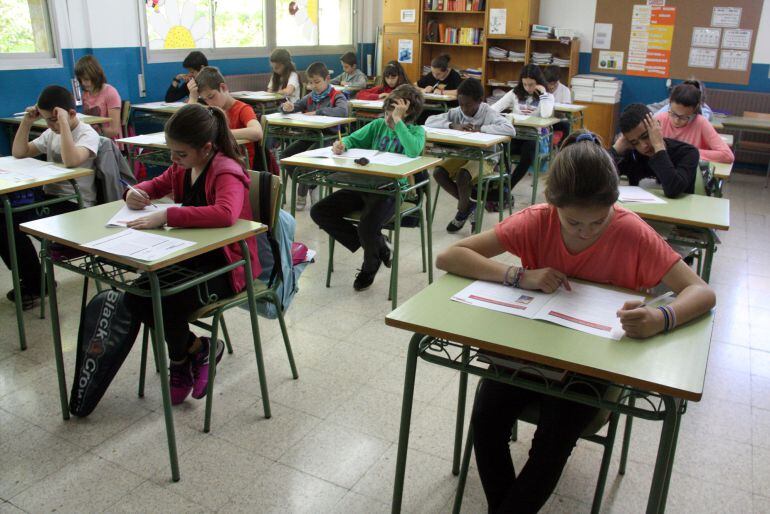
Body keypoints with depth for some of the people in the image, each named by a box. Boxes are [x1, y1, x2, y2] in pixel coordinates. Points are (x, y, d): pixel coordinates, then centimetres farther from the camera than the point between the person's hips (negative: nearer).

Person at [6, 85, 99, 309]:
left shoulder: (87, 134, -9)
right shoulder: (51, 134, 14)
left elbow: (71, 161, -29)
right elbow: (19, 153, 13)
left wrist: (63, 122, -26)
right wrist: (27, 121, 4)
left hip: (74, 206, -8)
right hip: (48, 196, 8)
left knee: (10, 224, -22)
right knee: (5, 215, -12)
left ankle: (36, 285, -2)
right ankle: (30, 279, 4)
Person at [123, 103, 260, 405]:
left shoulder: (226, 171, -20)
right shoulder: (183, 167, 6)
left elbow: (225, 213, -42)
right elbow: (156, 185, 24)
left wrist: (167, 216, -42)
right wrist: (135, 192, -1)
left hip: (227, 263, -8)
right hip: (192, 256, 8)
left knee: (168, 304, -27)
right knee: (135, 298, -12)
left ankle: (180, 359, 10)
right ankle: (196, 348, 8)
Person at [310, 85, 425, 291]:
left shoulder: (417, 131, -1)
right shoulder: (379, 125, 13)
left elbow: (414, 150, -22)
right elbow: (353, 139, 12)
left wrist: (397, 121, -18)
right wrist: (342, 144, -11)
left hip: (392, 190, -6)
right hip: (365, 184, 6)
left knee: (367, 226, -33)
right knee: (319, 212, -4)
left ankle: (370, 266, 6)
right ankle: (376, 245, 5)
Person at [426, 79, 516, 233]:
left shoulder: (489, 114, -15)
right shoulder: (457, 112, -4)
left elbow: (510, 130, -32)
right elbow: (429, 121, -9)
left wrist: (479, 129, -32)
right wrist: (453, 125, -25)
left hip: (484, 158, -5)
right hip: (462, 155, 5)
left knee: (462, 176, -32)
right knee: (438, 172, -19)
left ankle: (462, 211, 0)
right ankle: (469, 205, 0)